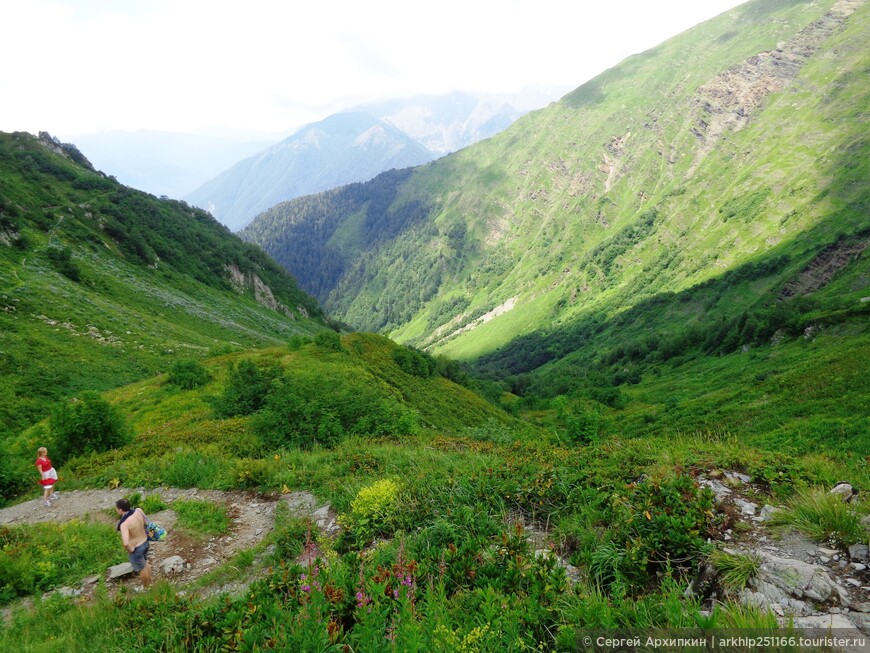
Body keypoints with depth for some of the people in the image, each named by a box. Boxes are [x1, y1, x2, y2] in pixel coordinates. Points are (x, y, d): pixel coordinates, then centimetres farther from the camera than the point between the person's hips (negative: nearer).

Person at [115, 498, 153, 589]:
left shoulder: (124, 524, -35)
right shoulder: (138, 511, -16)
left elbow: (126, 543, -42)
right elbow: (145, 523, 4)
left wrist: (130, 550, -23)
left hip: (136, 549, -6)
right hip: (145, 542, 6)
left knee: (141, 568, 20)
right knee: (145, 563, 30)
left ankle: (146, 587, 44)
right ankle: (149, 582, 52)